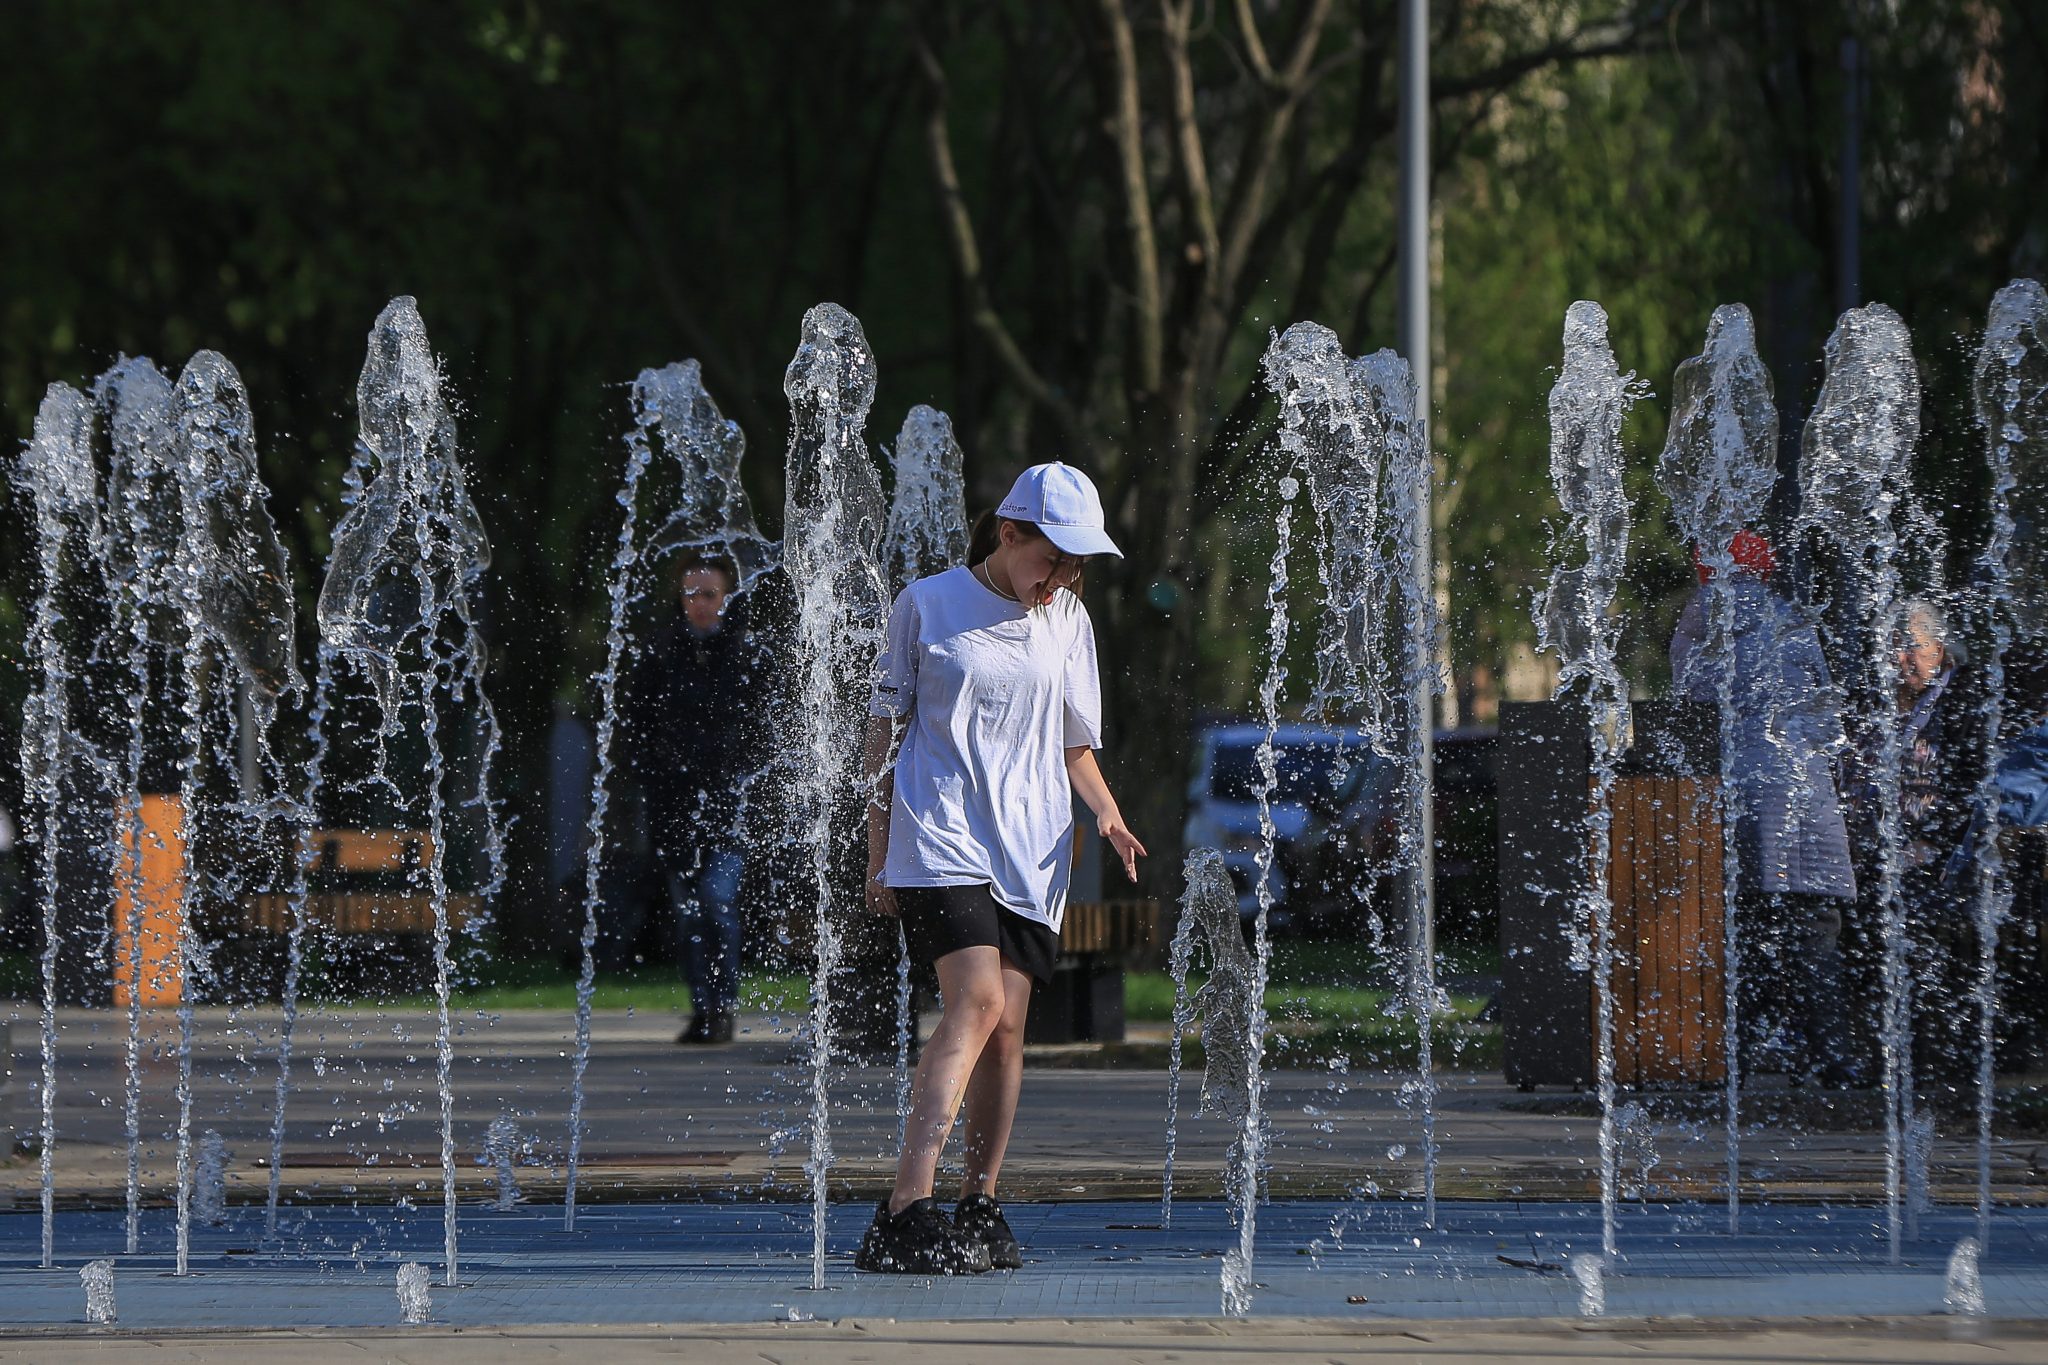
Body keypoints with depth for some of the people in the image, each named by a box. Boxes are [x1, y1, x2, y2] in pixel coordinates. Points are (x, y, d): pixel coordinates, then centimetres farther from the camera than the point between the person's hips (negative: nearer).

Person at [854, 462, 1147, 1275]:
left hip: (1031, 851, 5)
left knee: (1006, 1026, 1)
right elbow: (886, 728, 7)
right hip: (942, 839, -5)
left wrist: (1107, 813, 0)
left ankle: (979, 1210, 15)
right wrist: (879, 854, 4)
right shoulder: (927, 606, 2)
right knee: (977, 1002, -21)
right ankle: (905, 1214, -29)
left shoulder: (1066, 622, 13)